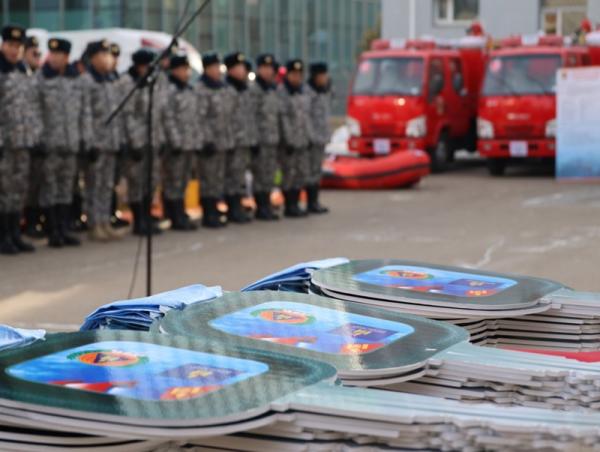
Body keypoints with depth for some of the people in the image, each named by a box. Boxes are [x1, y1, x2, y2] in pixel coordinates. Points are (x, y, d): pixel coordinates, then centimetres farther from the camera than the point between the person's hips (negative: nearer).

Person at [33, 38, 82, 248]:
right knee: (49, 189, 0)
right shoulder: (40, 78, -4)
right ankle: (53, 232, 5)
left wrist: (81, 137, 10)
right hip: (49, 143, -5)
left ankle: (63, 230, 15)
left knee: (66, 188, 9)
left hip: (71, 144, 5)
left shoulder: (75, 79, 11)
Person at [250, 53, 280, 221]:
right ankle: (261, 208, 3)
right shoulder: (254, 90, -9)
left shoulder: (273, 90, 16)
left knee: (269, 176, 10)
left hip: (273, 139, 7)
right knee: (260, 175, -3)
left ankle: (267, 207, 16)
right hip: (260, 140, -7)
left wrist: (277, 137, 17)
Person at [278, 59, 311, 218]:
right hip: (289, 141, -8)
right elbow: (283, 118, -14)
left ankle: (295, 205, 16)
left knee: (302, 172, 9)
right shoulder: (281, 92, -10)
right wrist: (288, 140, -16)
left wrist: (308, 137, 11)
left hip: (302, 141, 8)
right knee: (289, 173, -4)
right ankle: (289, 207, 3)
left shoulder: (302, 92, 15)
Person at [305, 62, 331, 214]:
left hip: (322, 137, 9)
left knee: (317, 170, 10)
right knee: (312, 170, -7)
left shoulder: (325, 92, 16)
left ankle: (315, 202, 15)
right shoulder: (308, 93, -12)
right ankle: (311, 203, -4)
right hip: (313, 138, -9)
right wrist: (310, 136, -19)